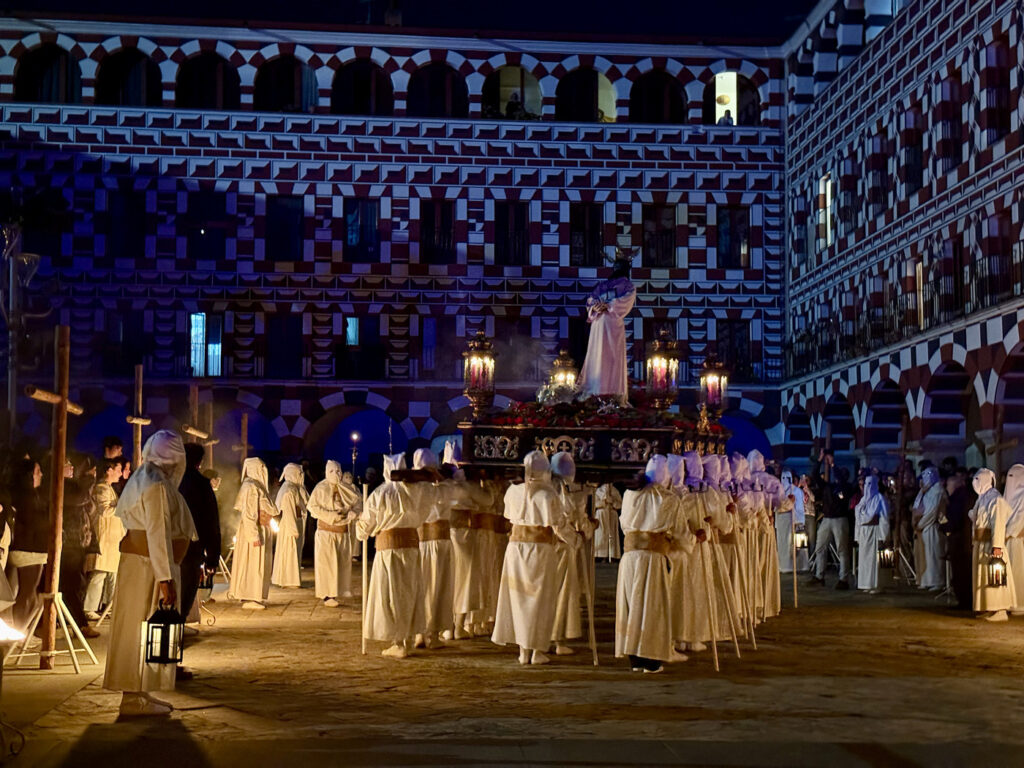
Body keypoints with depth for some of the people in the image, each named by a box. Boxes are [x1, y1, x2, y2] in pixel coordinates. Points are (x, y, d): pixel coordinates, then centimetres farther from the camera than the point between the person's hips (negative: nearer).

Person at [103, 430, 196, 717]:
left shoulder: (146, 479, 14)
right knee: (143, 629, -4)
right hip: (148, 565, -10)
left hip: (141, 561, 10)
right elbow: (157, 535, -21)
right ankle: (134, 698, 1)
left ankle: (139, 694, 20)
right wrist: (165, 578, -22)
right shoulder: (157, 485, -16)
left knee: (142, 629, 13)